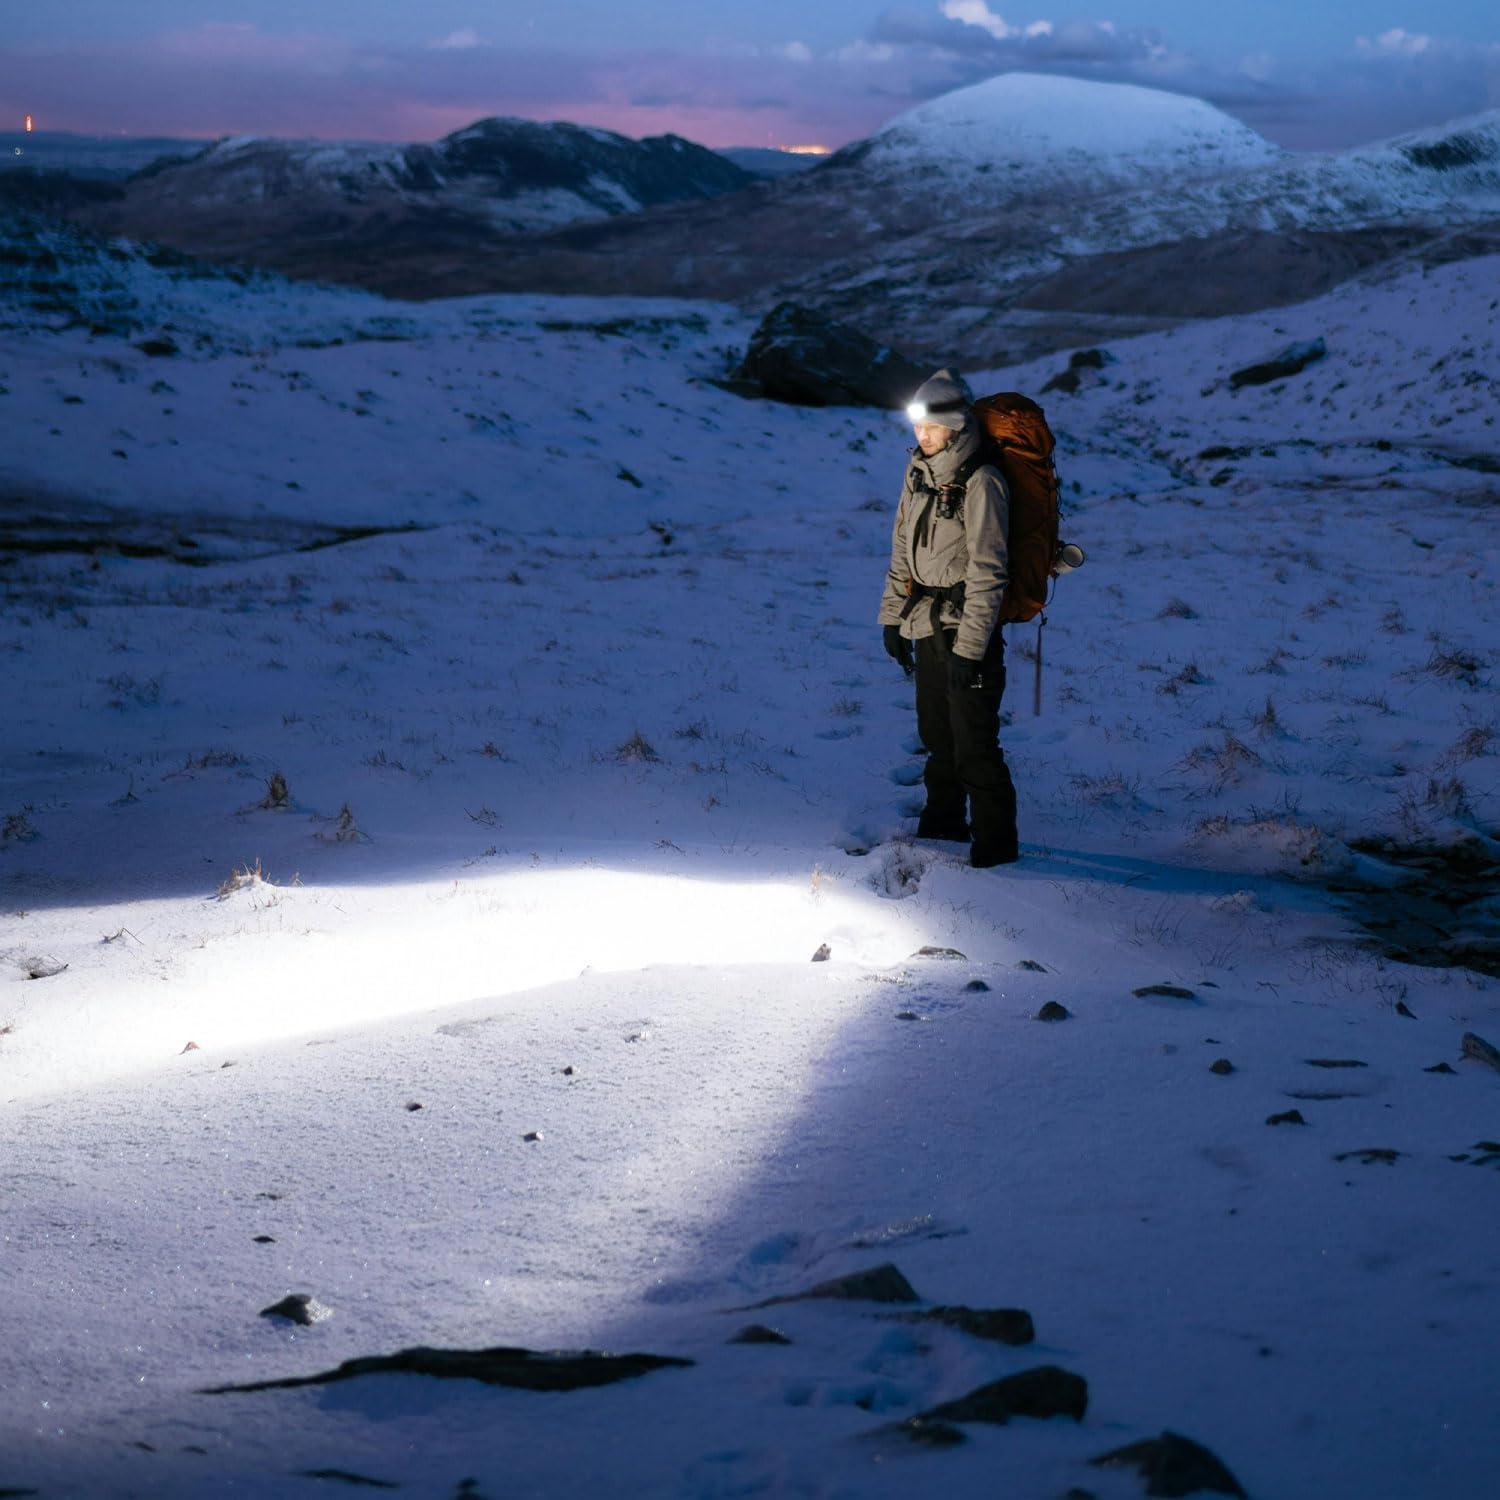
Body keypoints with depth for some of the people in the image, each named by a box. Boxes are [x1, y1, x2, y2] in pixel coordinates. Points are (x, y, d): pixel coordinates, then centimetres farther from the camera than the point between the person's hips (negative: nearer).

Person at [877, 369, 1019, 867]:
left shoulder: (980, 482, -16)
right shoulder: (918, 472, 9)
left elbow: (987, 572, -17)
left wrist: (969, 647, -19)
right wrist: (892, 616, 15)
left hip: (967, 628, -8)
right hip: (926, 626, 8)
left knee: (973, 744, -6)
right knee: (936, 733, 18)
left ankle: (995, 842, 3)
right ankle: (943, 824, 33)